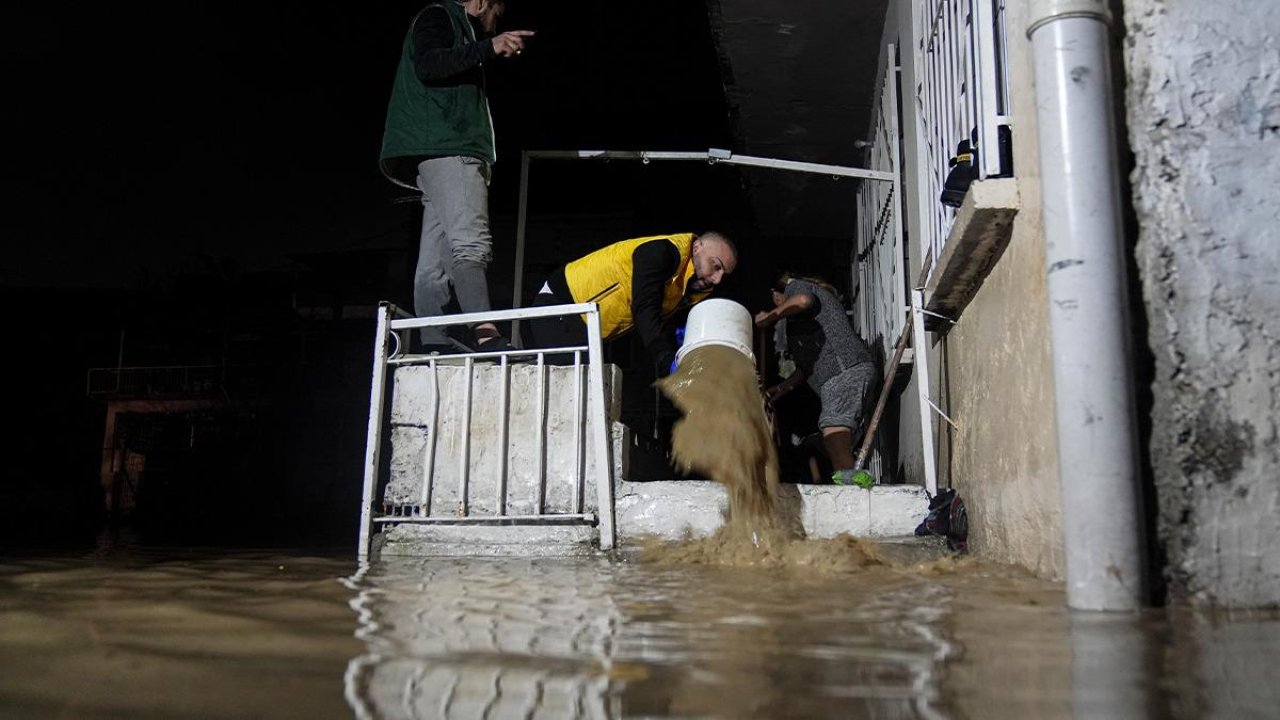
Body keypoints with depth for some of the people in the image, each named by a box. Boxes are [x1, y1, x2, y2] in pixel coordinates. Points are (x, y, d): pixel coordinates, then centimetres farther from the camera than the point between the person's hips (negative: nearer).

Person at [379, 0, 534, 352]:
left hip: (447, 150, 10)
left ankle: (433, 347, -4)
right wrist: (488, 47, -18)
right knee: (470, 241, -25)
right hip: (446, 148, -10)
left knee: (435, 260, 0)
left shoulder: (459, 29, 35)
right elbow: (427, 65, -13)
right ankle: (486, 334, -37)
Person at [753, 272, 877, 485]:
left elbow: (803, 300, -17)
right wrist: (781, 388, 24)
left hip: (847, 367, -10)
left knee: (833, 424, -26)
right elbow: (807, 365, 33)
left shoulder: (795, 286, 11)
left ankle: (846, 478, -40)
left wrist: (770, 317, -5)